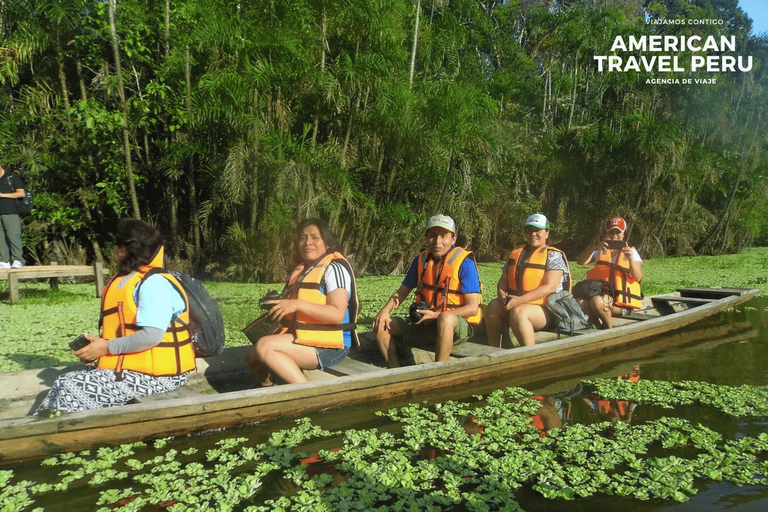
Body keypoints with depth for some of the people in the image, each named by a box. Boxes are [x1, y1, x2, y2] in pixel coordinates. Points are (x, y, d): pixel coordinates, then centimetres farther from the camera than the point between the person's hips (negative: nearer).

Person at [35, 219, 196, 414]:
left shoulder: (154, 283, -18)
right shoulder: (125, 281, 13)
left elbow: (152, 336, -26)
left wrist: (107, 347, -16)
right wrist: (98, 344, 1)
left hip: (154, 375, -9)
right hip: (128, 366, 9)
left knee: (73, 390, -14)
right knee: (63, 383, 3)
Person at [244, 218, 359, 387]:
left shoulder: (334, 267, -9)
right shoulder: (302, 270, 18)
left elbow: (337, 314, -22)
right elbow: (293, 311, 25)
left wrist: (297, 304, -28)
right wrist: (277, 303, 5)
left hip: (330, 345, -9)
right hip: (305, 339, 9)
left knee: (264, 346, -24)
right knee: (252, 356, 4)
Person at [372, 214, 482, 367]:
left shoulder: (464, 263, -12)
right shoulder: (421, 260, 5)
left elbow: (472, 308, -15)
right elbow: (402, 292, 12)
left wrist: (436, 315, -22)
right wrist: (385, 310, -8)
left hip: (458, 326, -6)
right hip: (425, 323, 6)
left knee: (446, 319, -40)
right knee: (381, 325, -7)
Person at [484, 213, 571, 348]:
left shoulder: (553, 256, -2)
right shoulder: (516, 253, 17)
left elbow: (550, 287, -15)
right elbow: (503, 280, 16)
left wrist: (520, 300, -24)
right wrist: (501, 294, -9)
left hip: (545, 310, -5)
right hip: (515, 303, 6)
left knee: (518, 312, -34)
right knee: (494, 306, -22)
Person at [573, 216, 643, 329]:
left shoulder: (631, 251, 13)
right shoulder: (600, 251, 17)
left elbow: (638, 278, 0)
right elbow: (580, 261, -2)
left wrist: (631, 259, -15)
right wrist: (594, 248, -18)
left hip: (621, 298, -2)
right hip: (602, 291, 2)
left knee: (597, 301, -34)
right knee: (580, 300, -31)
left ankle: (610, 327, -9)